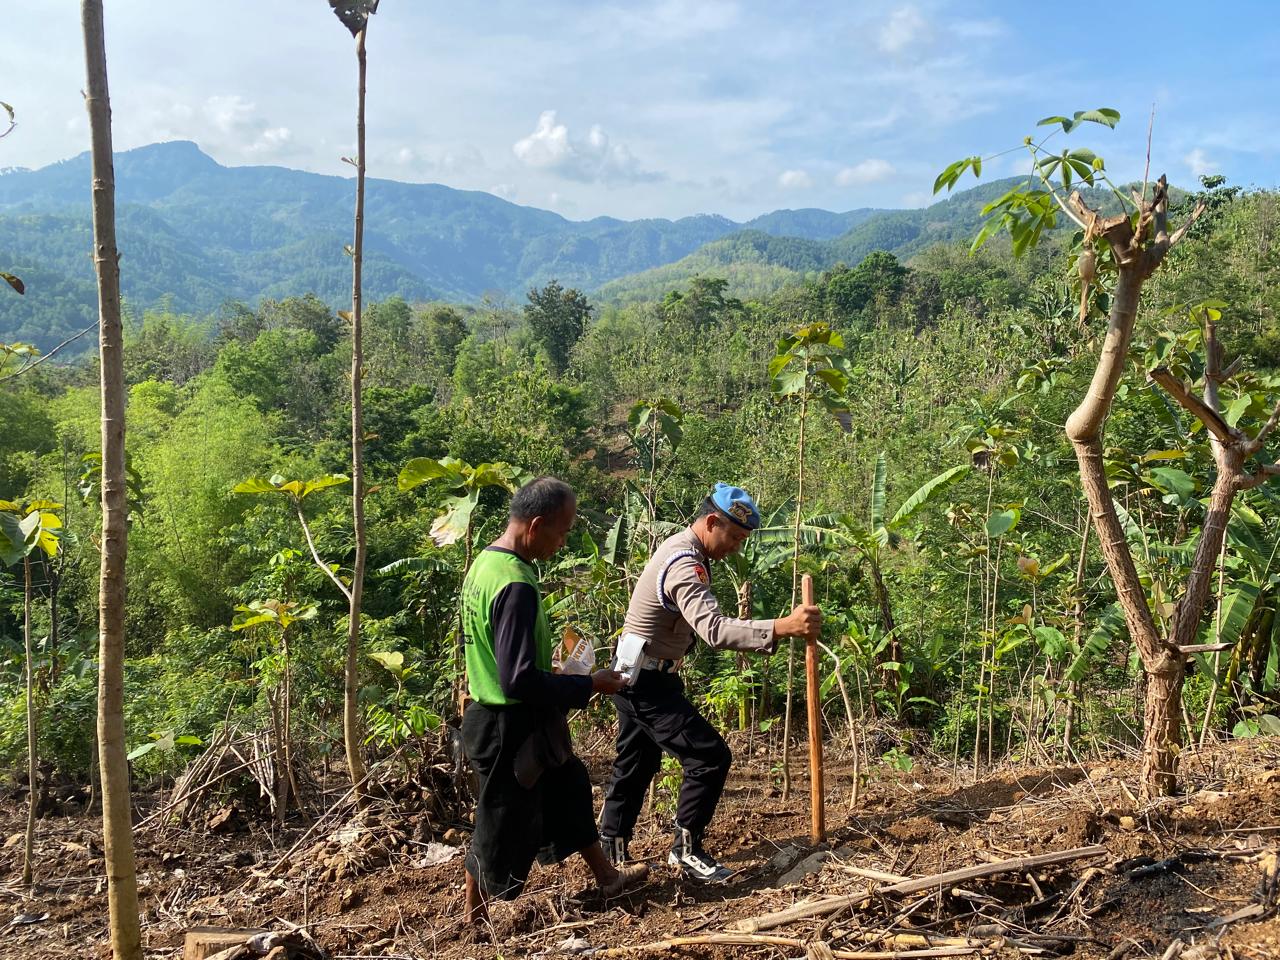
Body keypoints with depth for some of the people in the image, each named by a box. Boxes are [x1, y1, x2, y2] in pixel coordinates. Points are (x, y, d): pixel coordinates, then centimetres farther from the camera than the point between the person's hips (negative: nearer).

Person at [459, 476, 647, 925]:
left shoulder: (485, 561, 1)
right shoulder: (516, 585, -29)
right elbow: (520, 680, -31)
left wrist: (552, 671, 15)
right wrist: (589, 685, -19)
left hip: (506, 719, 10)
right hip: (511, 729, -10)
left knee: (568, 787, 23)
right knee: (504, 827, 10)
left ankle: (606, 876, 41)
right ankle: (474, 922, 30)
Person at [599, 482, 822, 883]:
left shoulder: (680, 548, 8)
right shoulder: (684, 565, -25)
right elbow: (713, 629, -41)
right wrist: (782, 627, -49)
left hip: (635, 677, 11)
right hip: (648, 683, -11)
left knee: (636, 763, 18)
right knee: (710, 756, -9)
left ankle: (612, 849, 29)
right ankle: (686, 849, 2)